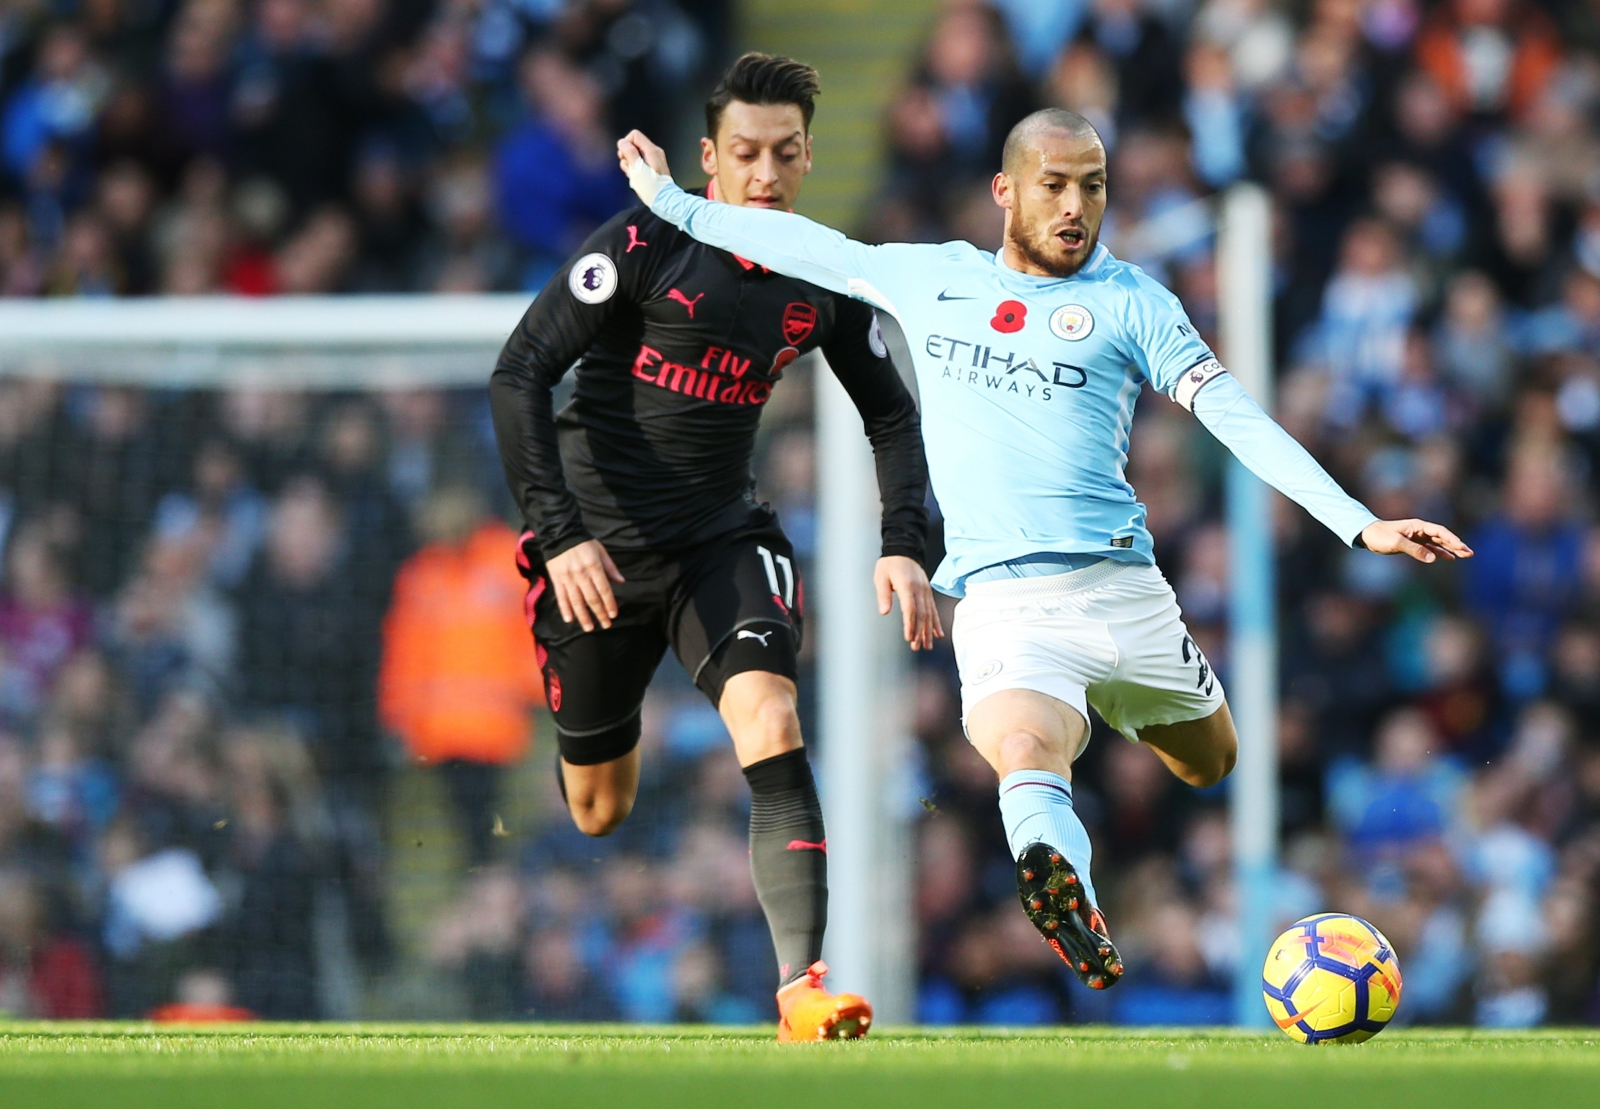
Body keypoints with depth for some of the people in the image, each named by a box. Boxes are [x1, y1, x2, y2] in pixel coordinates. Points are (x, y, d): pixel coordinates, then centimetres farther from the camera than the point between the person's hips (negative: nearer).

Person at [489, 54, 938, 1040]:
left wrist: (906, 546, -2)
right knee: (598, 812, 5)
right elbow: (519, 376, -14)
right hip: (599, 550, -2)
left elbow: (891, 414, 14)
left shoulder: (822, 283, 1)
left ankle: (802, 986, -32)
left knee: (771, 720, -25)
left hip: (723, 540, 2)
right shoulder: (645, 246, -12)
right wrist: (560, 533, -23)